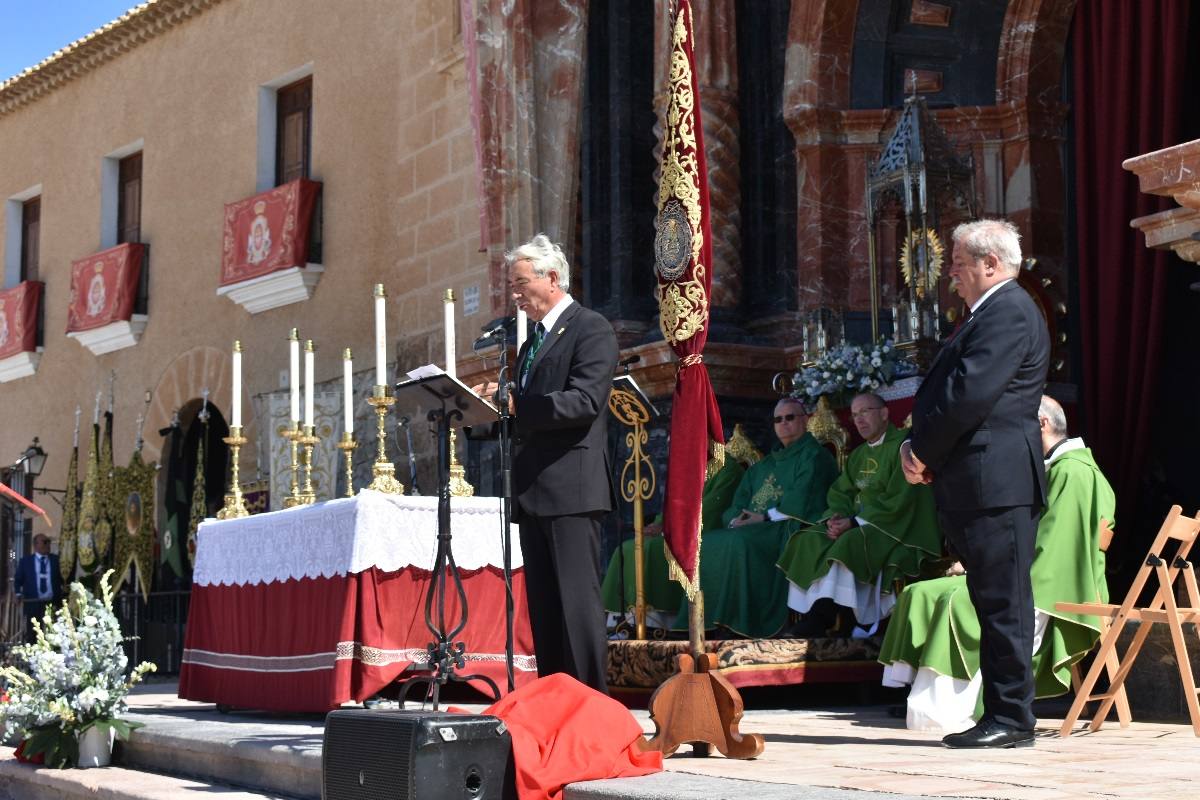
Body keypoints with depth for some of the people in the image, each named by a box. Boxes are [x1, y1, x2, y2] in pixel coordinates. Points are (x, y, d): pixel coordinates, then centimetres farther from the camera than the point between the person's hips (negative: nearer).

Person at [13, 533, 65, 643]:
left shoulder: (56, 560, 10)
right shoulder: (26, 561, 8)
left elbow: (62, 578, 9)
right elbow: (18, 580, 10)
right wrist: (18, 593, -6)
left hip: (53, 604, 0)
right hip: (33, 604, 0)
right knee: (32, 635, 1)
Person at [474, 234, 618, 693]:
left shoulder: (591, 330, -5)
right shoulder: (534, 340, 22)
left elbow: (583, 401, -18)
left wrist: (513, 404, -23)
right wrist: (494, 403, 4)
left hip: (572, 487, -9)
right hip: (534, 491, 9)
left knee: (577, 599, -10)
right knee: (542, 604, 9)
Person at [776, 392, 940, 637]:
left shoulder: (902, 447, -7)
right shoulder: (859, 454, 19)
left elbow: (899, 502, -16)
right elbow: (839, 493, 14)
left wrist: (855, 522, -20)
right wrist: (836, 517, -9)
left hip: (896, 528, -8)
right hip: (860, 523, 8)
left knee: (849, 543, -34)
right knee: (809, 540, -13)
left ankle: (820, 619, -33)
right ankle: (815, 616, -23)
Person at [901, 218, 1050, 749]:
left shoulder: (1008, 312, -11)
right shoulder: (991, 314, 24)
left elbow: (971, 394, -20)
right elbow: (944, 392, 21)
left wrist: (923, 451, -10)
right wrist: (917, 445, 5)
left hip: (996, 481, -10)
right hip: (980, 485, 10)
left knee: (1003, 604, -7)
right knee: (994, 605, 11)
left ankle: (1011, 719, -2)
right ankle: (1002, 715, 15)